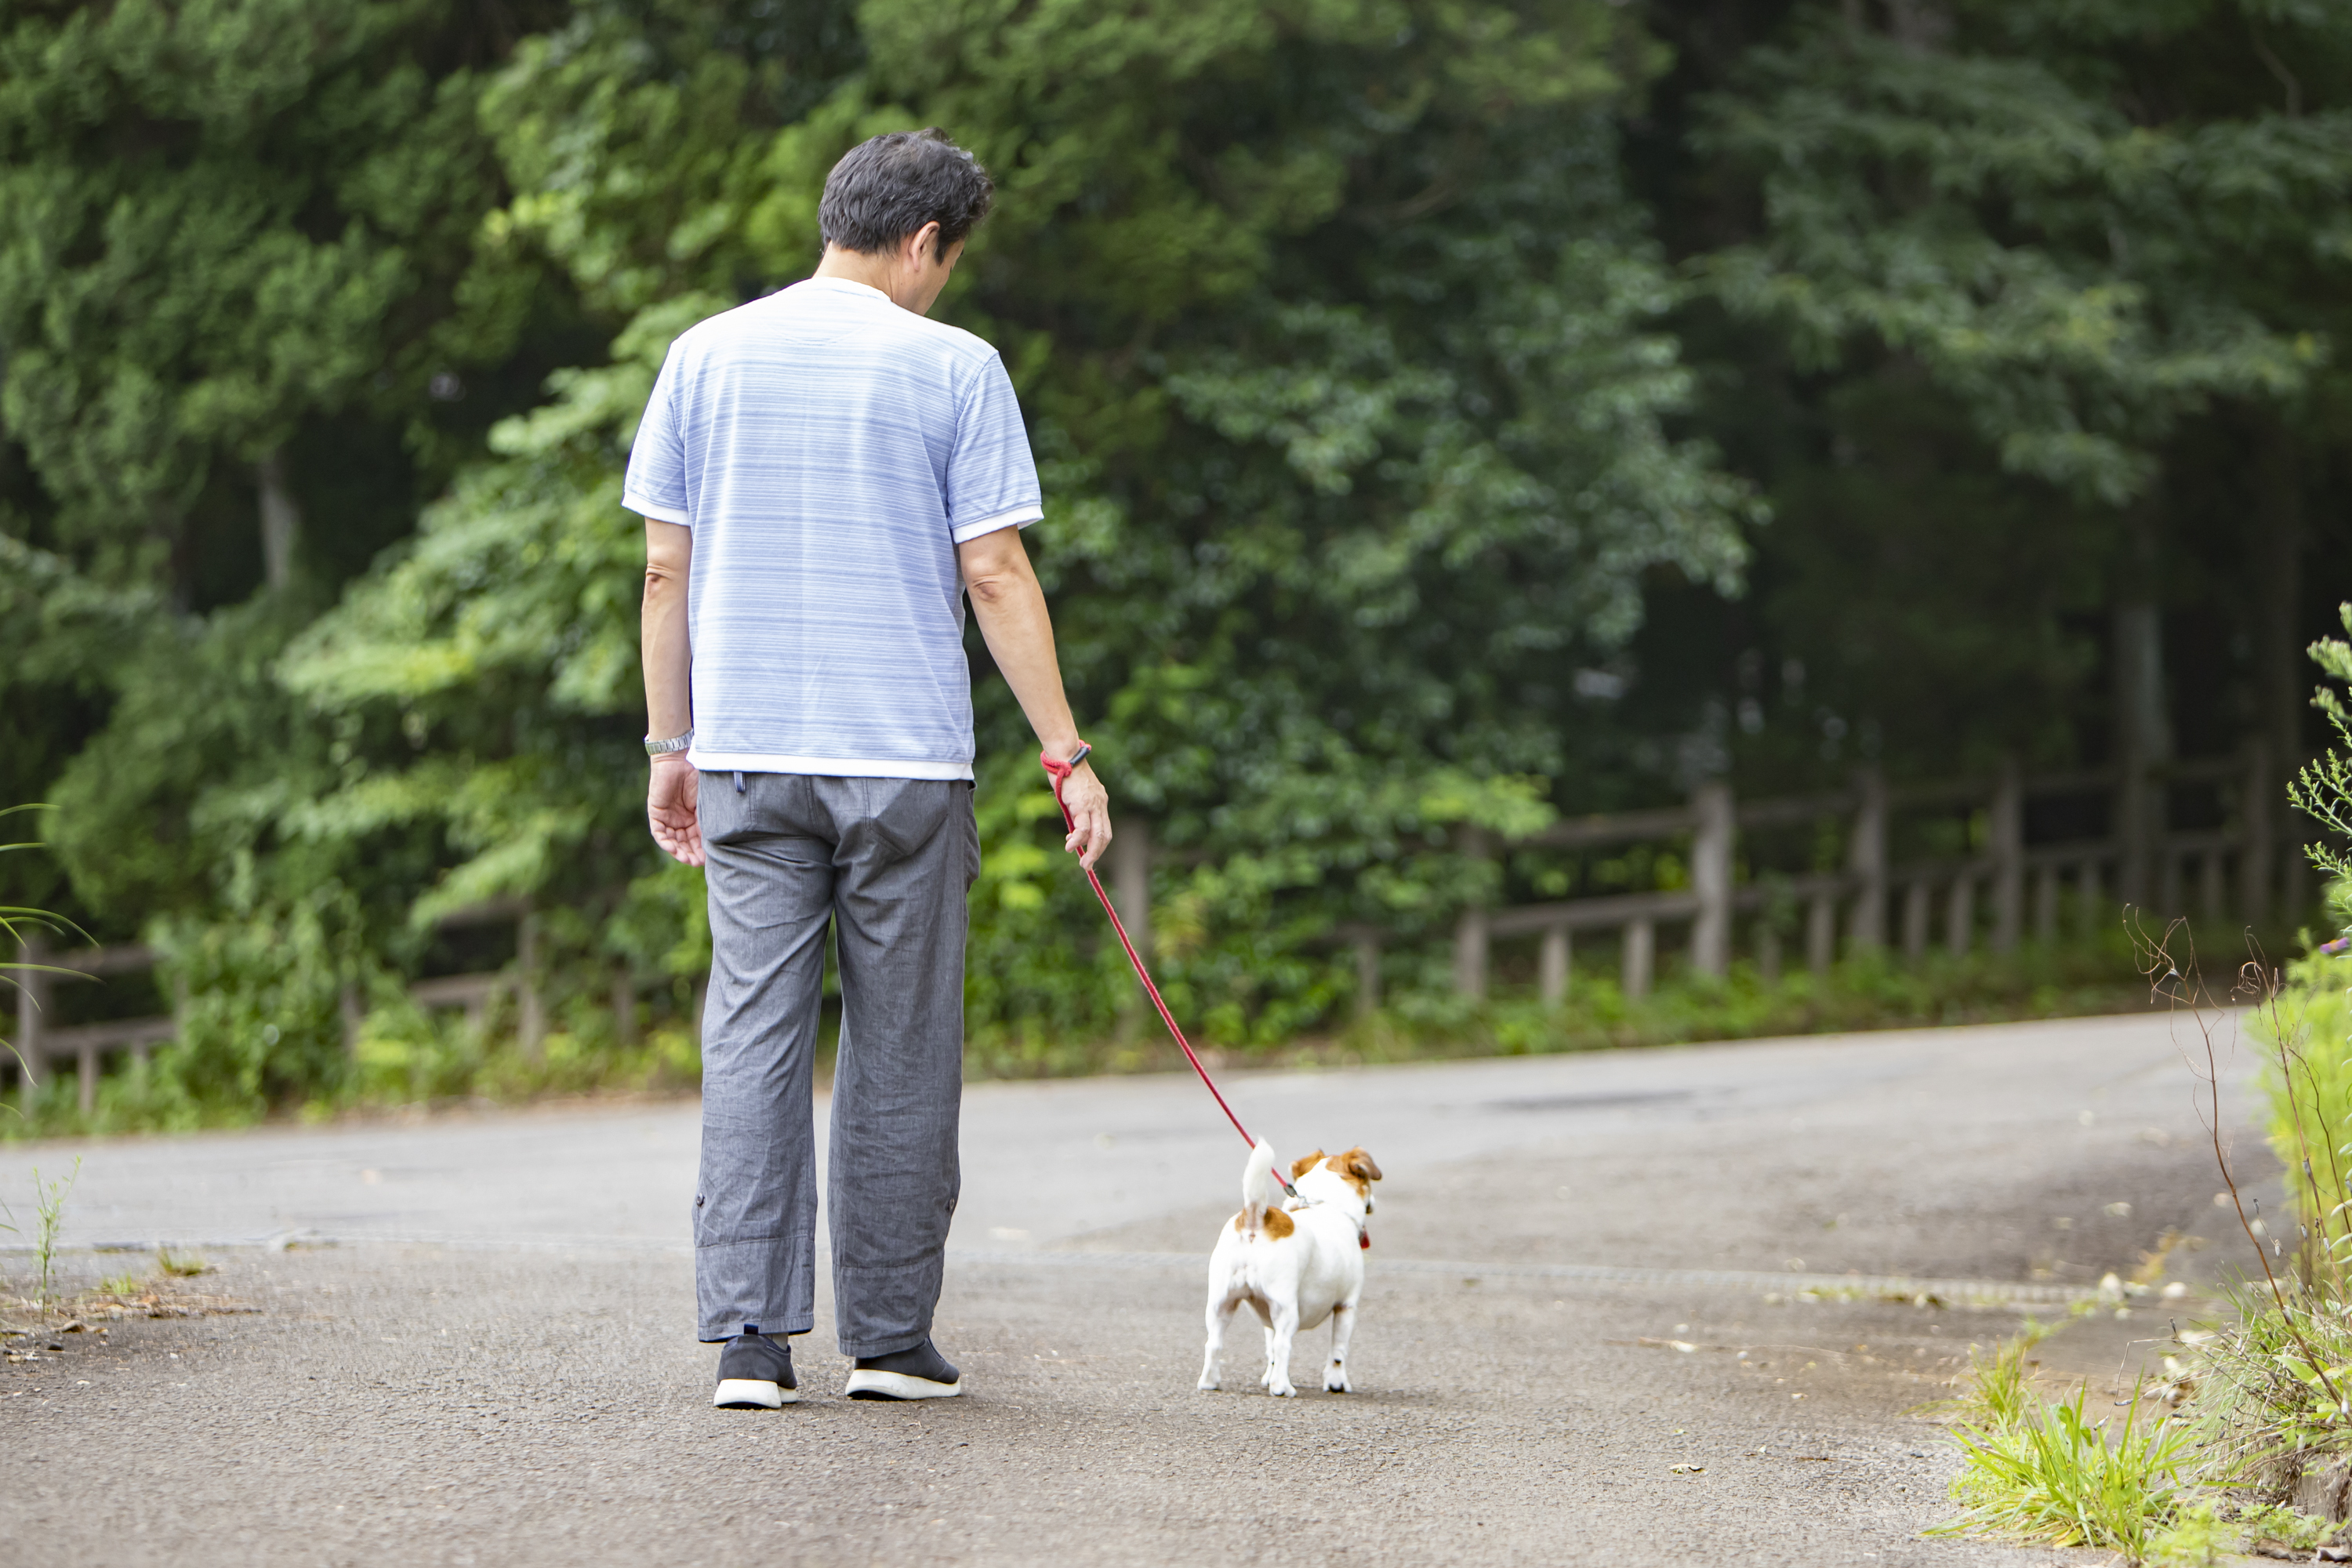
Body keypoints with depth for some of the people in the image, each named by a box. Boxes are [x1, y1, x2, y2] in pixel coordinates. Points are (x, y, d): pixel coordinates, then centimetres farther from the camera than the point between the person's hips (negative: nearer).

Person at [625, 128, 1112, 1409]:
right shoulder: (953, 369, -3)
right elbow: (995, 576, -6)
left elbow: (665, 568, 7)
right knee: (899, 1049, 6)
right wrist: (1065, 752, -1)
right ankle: (889, 1337, 11)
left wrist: (671, 742, 14)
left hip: (748, 758, 3)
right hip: (907, 756, -3)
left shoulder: (707, 357, 6)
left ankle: (748, 1334, -4)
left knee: (753, 1036, 3)